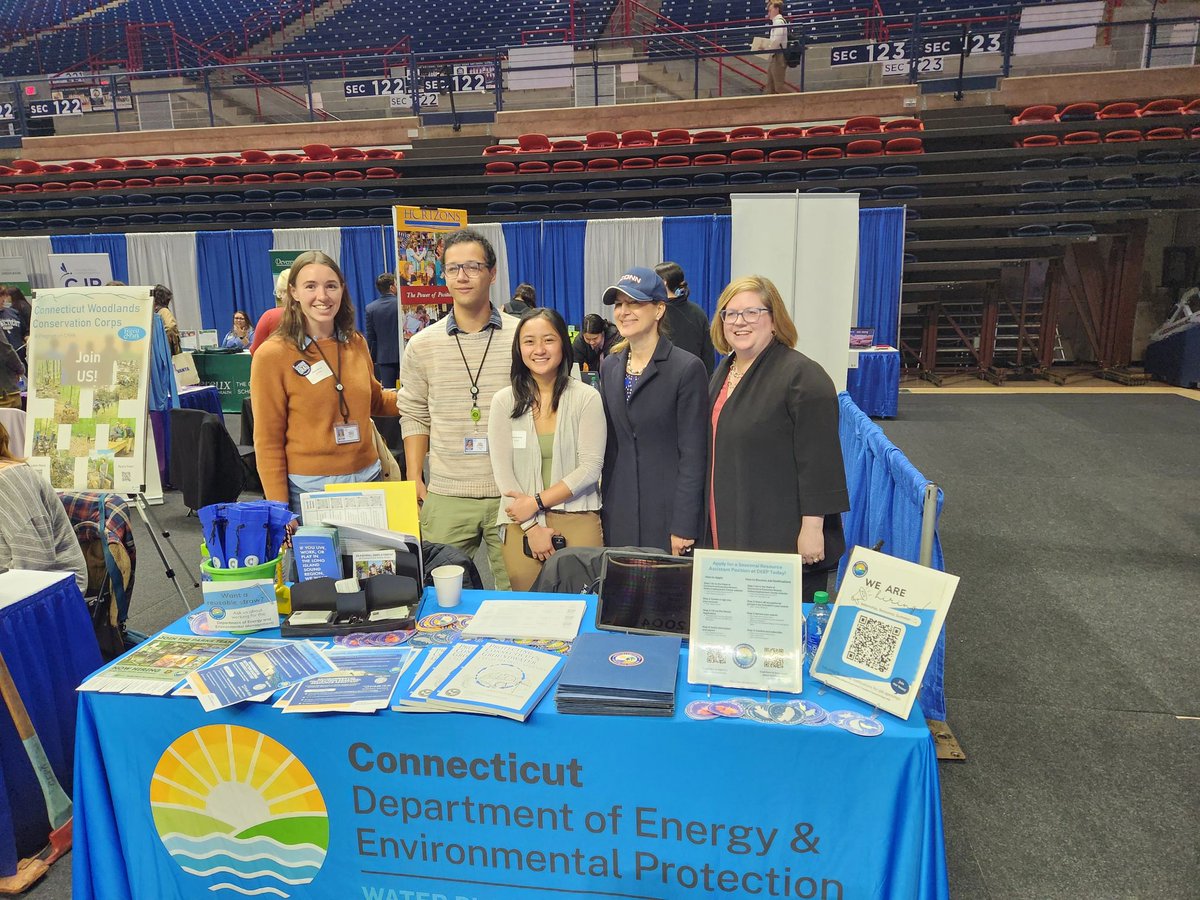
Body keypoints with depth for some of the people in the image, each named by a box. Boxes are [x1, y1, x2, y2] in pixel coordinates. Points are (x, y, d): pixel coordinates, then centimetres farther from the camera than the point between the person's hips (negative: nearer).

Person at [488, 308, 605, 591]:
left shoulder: (587, 398, -2)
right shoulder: (504, 401, 2)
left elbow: (590, 467, -5)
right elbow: (502, 471, -1)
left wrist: (537, 501, -11)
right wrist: (532, 528, -8)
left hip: (578, 520, -1)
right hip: (522, 524, 1)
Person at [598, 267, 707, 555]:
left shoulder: (687, 368, -8)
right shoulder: (609, 367, 10)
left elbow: (692, 455, -10)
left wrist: (683, 527, -13)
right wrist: (600, 510, 10)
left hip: (667, 512, -5)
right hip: (618, 516, 5)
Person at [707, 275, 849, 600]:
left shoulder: (803, 375, -13)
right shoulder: (724, 372, 13)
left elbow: (819, 460, -18)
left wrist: (812, 528, -20)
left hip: (784, 542, -7)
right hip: (731, 536, 8)